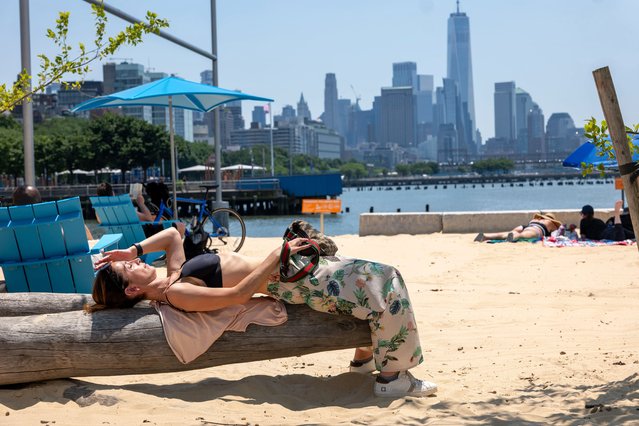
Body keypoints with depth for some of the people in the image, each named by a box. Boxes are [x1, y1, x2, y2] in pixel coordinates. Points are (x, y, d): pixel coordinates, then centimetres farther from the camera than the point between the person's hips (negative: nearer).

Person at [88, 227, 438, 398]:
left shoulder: (173, 276, 7)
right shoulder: (175, 295, -20)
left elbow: (172, 234, 22)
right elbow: (240, 293, -25)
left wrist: (134, 249, 9)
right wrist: (279, 255, -21)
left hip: (286, 265, 9)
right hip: (286, 280, -9)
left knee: (368, 280, 19)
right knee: (383, 281, -12)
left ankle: (364, 357, 29)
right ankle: (391, 376, -4)